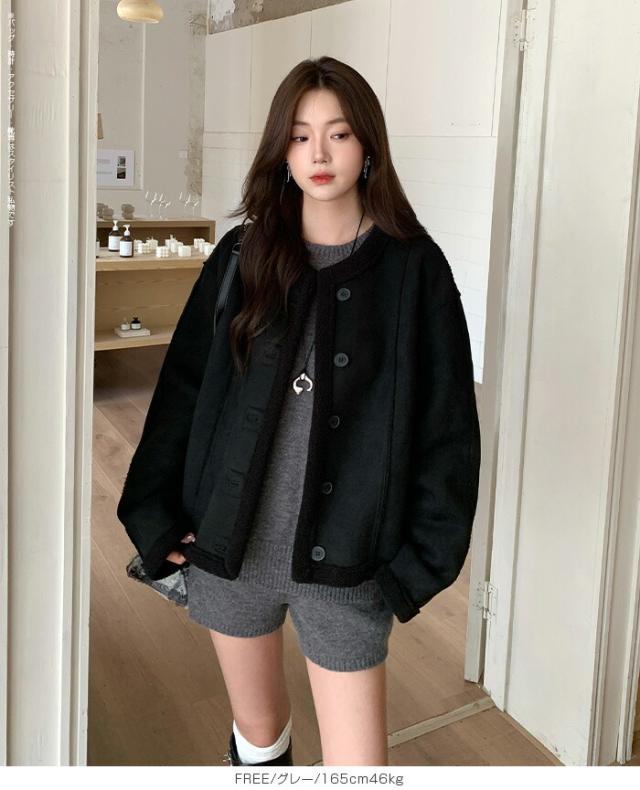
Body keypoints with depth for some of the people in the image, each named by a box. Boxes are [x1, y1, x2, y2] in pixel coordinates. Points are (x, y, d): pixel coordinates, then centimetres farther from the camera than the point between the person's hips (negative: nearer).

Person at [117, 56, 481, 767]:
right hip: (231, 544, 3)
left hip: (344, 558, -2)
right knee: (257, 727, 22)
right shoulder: (244, 256, 0)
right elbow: (183, 387, 3)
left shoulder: (413, 267, -6)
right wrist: (155, 516, -2)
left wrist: (423, 557, -7)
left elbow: (447, 423, -4)